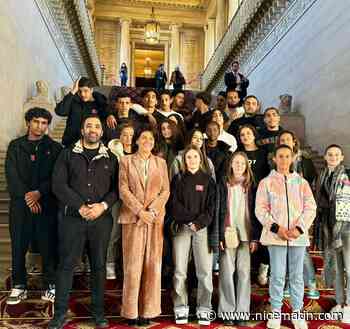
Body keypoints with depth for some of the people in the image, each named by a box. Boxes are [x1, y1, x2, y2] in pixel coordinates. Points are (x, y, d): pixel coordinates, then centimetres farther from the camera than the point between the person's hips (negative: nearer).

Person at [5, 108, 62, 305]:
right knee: (19, 247, 6)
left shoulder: (54, 148, 8)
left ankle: (50, 287, 13)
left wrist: (39, 192, -13)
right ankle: (19, 287, 21)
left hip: (46, 204, -1)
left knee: (49, 247, 1)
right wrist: (26, 196, -10)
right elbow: (11, 175, 1)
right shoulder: (15, 146, 11)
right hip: (21, 203, 1)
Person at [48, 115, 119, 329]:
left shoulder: (110, 158, 11)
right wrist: (81, 207, -11)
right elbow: (59, 185, -2)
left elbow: (116, 188, 5)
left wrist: (103, 205, -12)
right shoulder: (68, 155, 7)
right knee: (66, 264, 5)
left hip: (102, 219, 1)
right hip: (72, 217, -1)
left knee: (99, 265, 8)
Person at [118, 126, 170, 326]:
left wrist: (152, 210, -9)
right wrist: (140, 211, -12)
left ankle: (149, 310, 14)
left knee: (153, 265, 3)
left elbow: (165, 190, 6)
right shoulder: (126, 161, 8)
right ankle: (131, 311, 10)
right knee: (133, 265, -1)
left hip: (156, 219, 2)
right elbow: (124, 190, -2)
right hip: (133, 218, -2)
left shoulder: (161, 162, 13)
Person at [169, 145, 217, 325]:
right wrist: (189, 221, -9)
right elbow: (174, 204, 2)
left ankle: (204, 310, 10)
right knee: (179, 271, 0)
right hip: (181, 227, 1)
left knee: (204, 271, -2)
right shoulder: (178, 179, 10)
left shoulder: (208, 179, 9)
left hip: (203, 228, 0)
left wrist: (198, 223, -11)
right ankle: (181, 309, 12)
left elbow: (211, 206, 2)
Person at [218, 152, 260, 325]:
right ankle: (227, 311, 11)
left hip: (246, 234, 1)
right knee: (227, 272, 2)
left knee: (244, 272, 4)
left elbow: (255, 212, 7)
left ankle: (241, 311, 14)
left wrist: (255, 237, 1)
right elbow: (219, 210, 0)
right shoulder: (224, 184, 5)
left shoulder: (251, 185, 9)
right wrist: (220, 235, -7)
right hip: (228, 234, -1)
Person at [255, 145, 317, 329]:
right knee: (277, 275, 2)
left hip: (298, 236, 2)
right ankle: (276, 313, 17)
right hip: (275, 235, -2)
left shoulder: (301, 182, 10)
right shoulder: (266, 182, 4)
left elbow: (310, 208, 4)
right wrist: (276, 228, -13)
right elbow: (260, 209, -2)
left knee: (297, 276, 10)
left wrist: (300, 228, -9)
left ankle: (297, 313, 24)